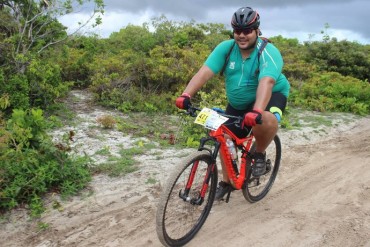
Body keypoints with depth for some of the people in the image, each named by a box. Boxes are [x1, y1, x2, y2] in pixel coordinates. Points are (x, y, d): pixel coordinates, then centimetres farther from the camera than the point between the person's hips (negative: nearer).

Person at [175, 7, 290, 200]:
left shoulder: (268, 52, -24)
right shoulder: (226, 48, -13)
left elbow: (266, 82, -41)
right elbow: (205, 72, -25)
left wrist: (257, 111, -58)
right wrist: (186, 95, -41)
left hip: (271, 96, -4)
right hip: (237, 103, 5)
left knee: (265, 121, -37)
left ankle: (259, 154, -5)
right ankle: (226, 182, 23)